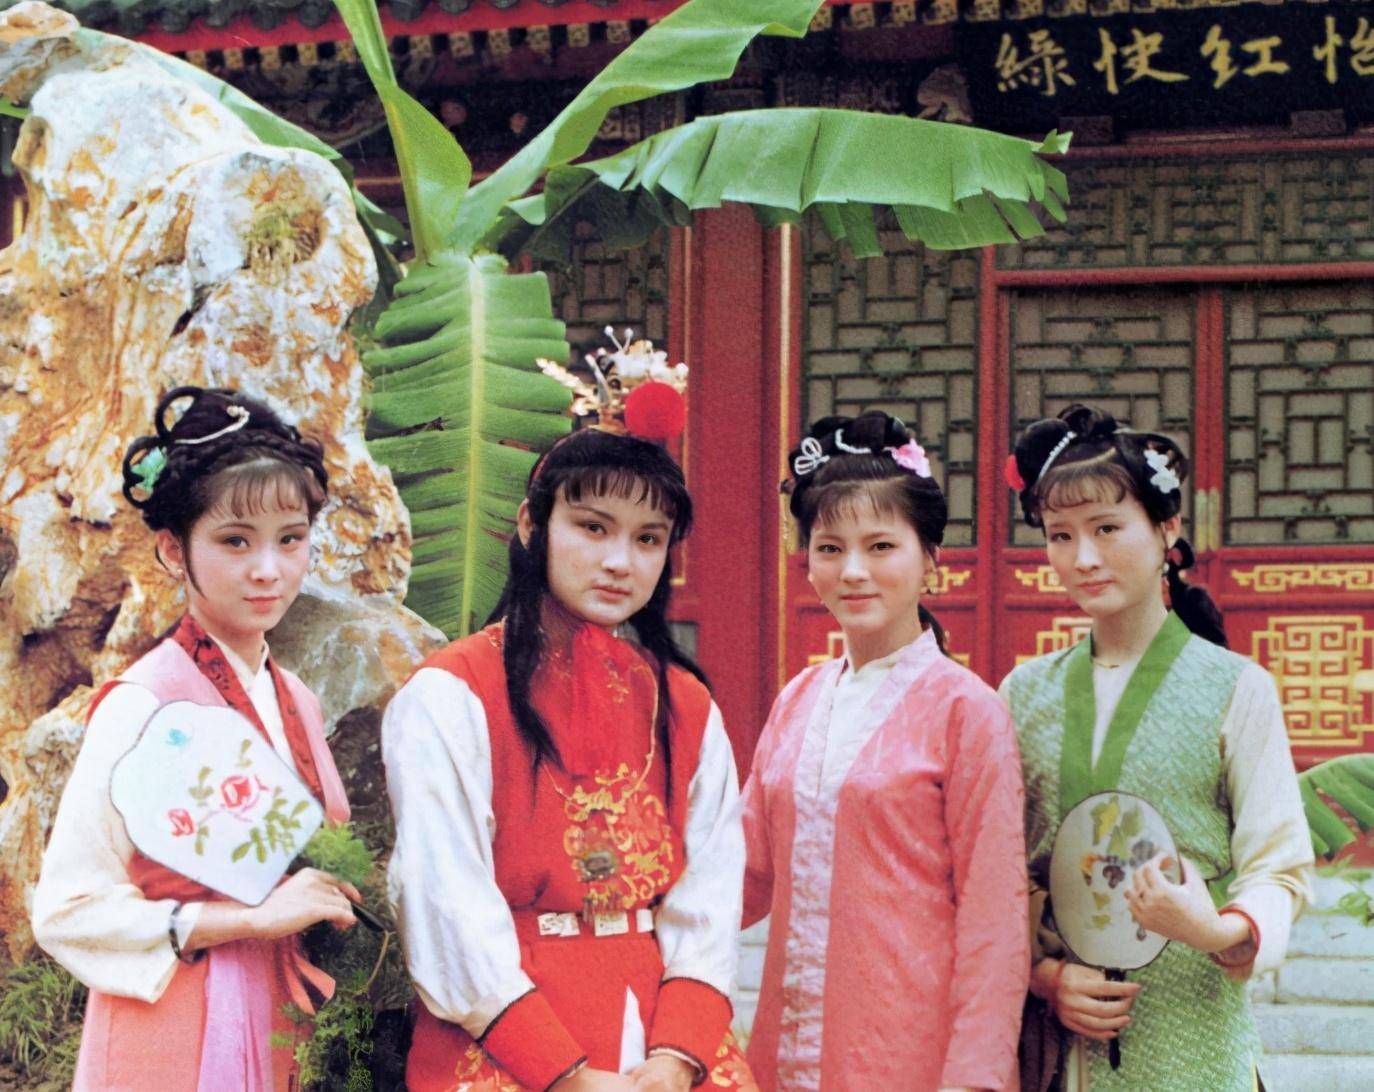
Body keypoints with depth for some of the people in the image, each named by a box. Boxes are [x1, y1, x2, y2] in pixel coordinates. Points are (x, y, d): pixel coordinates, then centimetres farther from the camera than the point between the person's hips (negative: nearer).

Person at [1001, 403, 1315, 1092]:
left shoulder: (1236, 688, -2)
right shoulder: (1025, 693, 7)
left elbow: (1279, 870, -4)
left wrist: (1220, 931, -22)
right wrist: (1045, 973, -7)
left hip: (1185, 1037, -2)